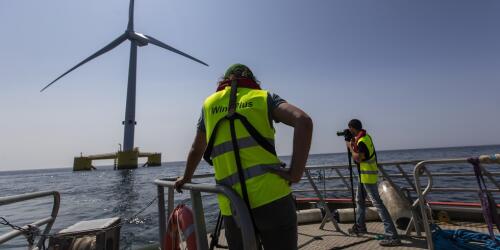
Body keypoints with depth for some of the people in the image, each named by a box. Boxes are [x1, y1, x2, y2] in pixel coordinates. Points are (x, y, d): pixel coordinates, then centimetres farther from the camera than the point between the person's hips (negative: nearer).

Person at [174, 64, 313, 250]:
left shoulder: (209, 103, 17)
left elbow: (196, 150, 27)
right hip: (272, 198, -2)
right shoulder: (264, 97, 9)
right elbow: (304, 121, -9)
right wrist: (295, 173, -7)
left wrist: (186, 178, 43)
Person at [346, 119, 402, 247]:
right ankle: (360, 226, 34)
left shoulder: (362, 141, -21)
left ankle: (392, 236, -6)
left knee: (378, 204, -10)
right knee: (359, 200, 20)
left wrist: (350, 146, -12)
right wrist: (353, 142, 10)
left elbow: (358, 158, -24)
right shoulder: (365, 136, 8)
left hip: (368, 175, -10)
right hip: (364, 175, 10)